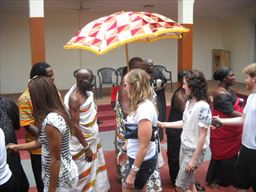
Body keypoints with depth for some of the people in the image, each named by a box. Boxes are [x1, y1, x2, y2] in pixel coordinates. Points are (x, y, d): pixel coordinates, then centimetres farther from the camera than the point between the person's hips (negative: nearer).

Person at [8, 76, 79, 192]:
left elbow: (55, 159, -23)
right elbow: (42, 142, 13)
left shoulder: (51, 120, -27)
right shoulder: (57, 114, 2)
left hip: (60, 180, -9)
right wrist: (17, 147, 23)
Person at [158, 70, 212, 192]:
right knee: (189, 182, 19)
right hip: (184, 147, 8)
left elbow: (203, 136, -22)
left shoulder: (203, 107, -24)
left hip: (194, 151, -7)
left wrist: (194, 159, -18)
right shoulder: (189, 102, 1)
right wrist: (164, 124, 9)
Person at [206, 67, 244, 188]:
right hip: (223, 131, -9)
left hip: (231, 130, 9)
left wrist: (239, 102, -2)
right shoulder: (221, 94, -24)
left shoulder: (228, 90, 7)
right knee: (222, 155, 7)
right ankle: (213, 179, 26)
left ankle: (227, 178, 38)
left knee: (231, 154, 20)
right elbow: (231, 113, -27)